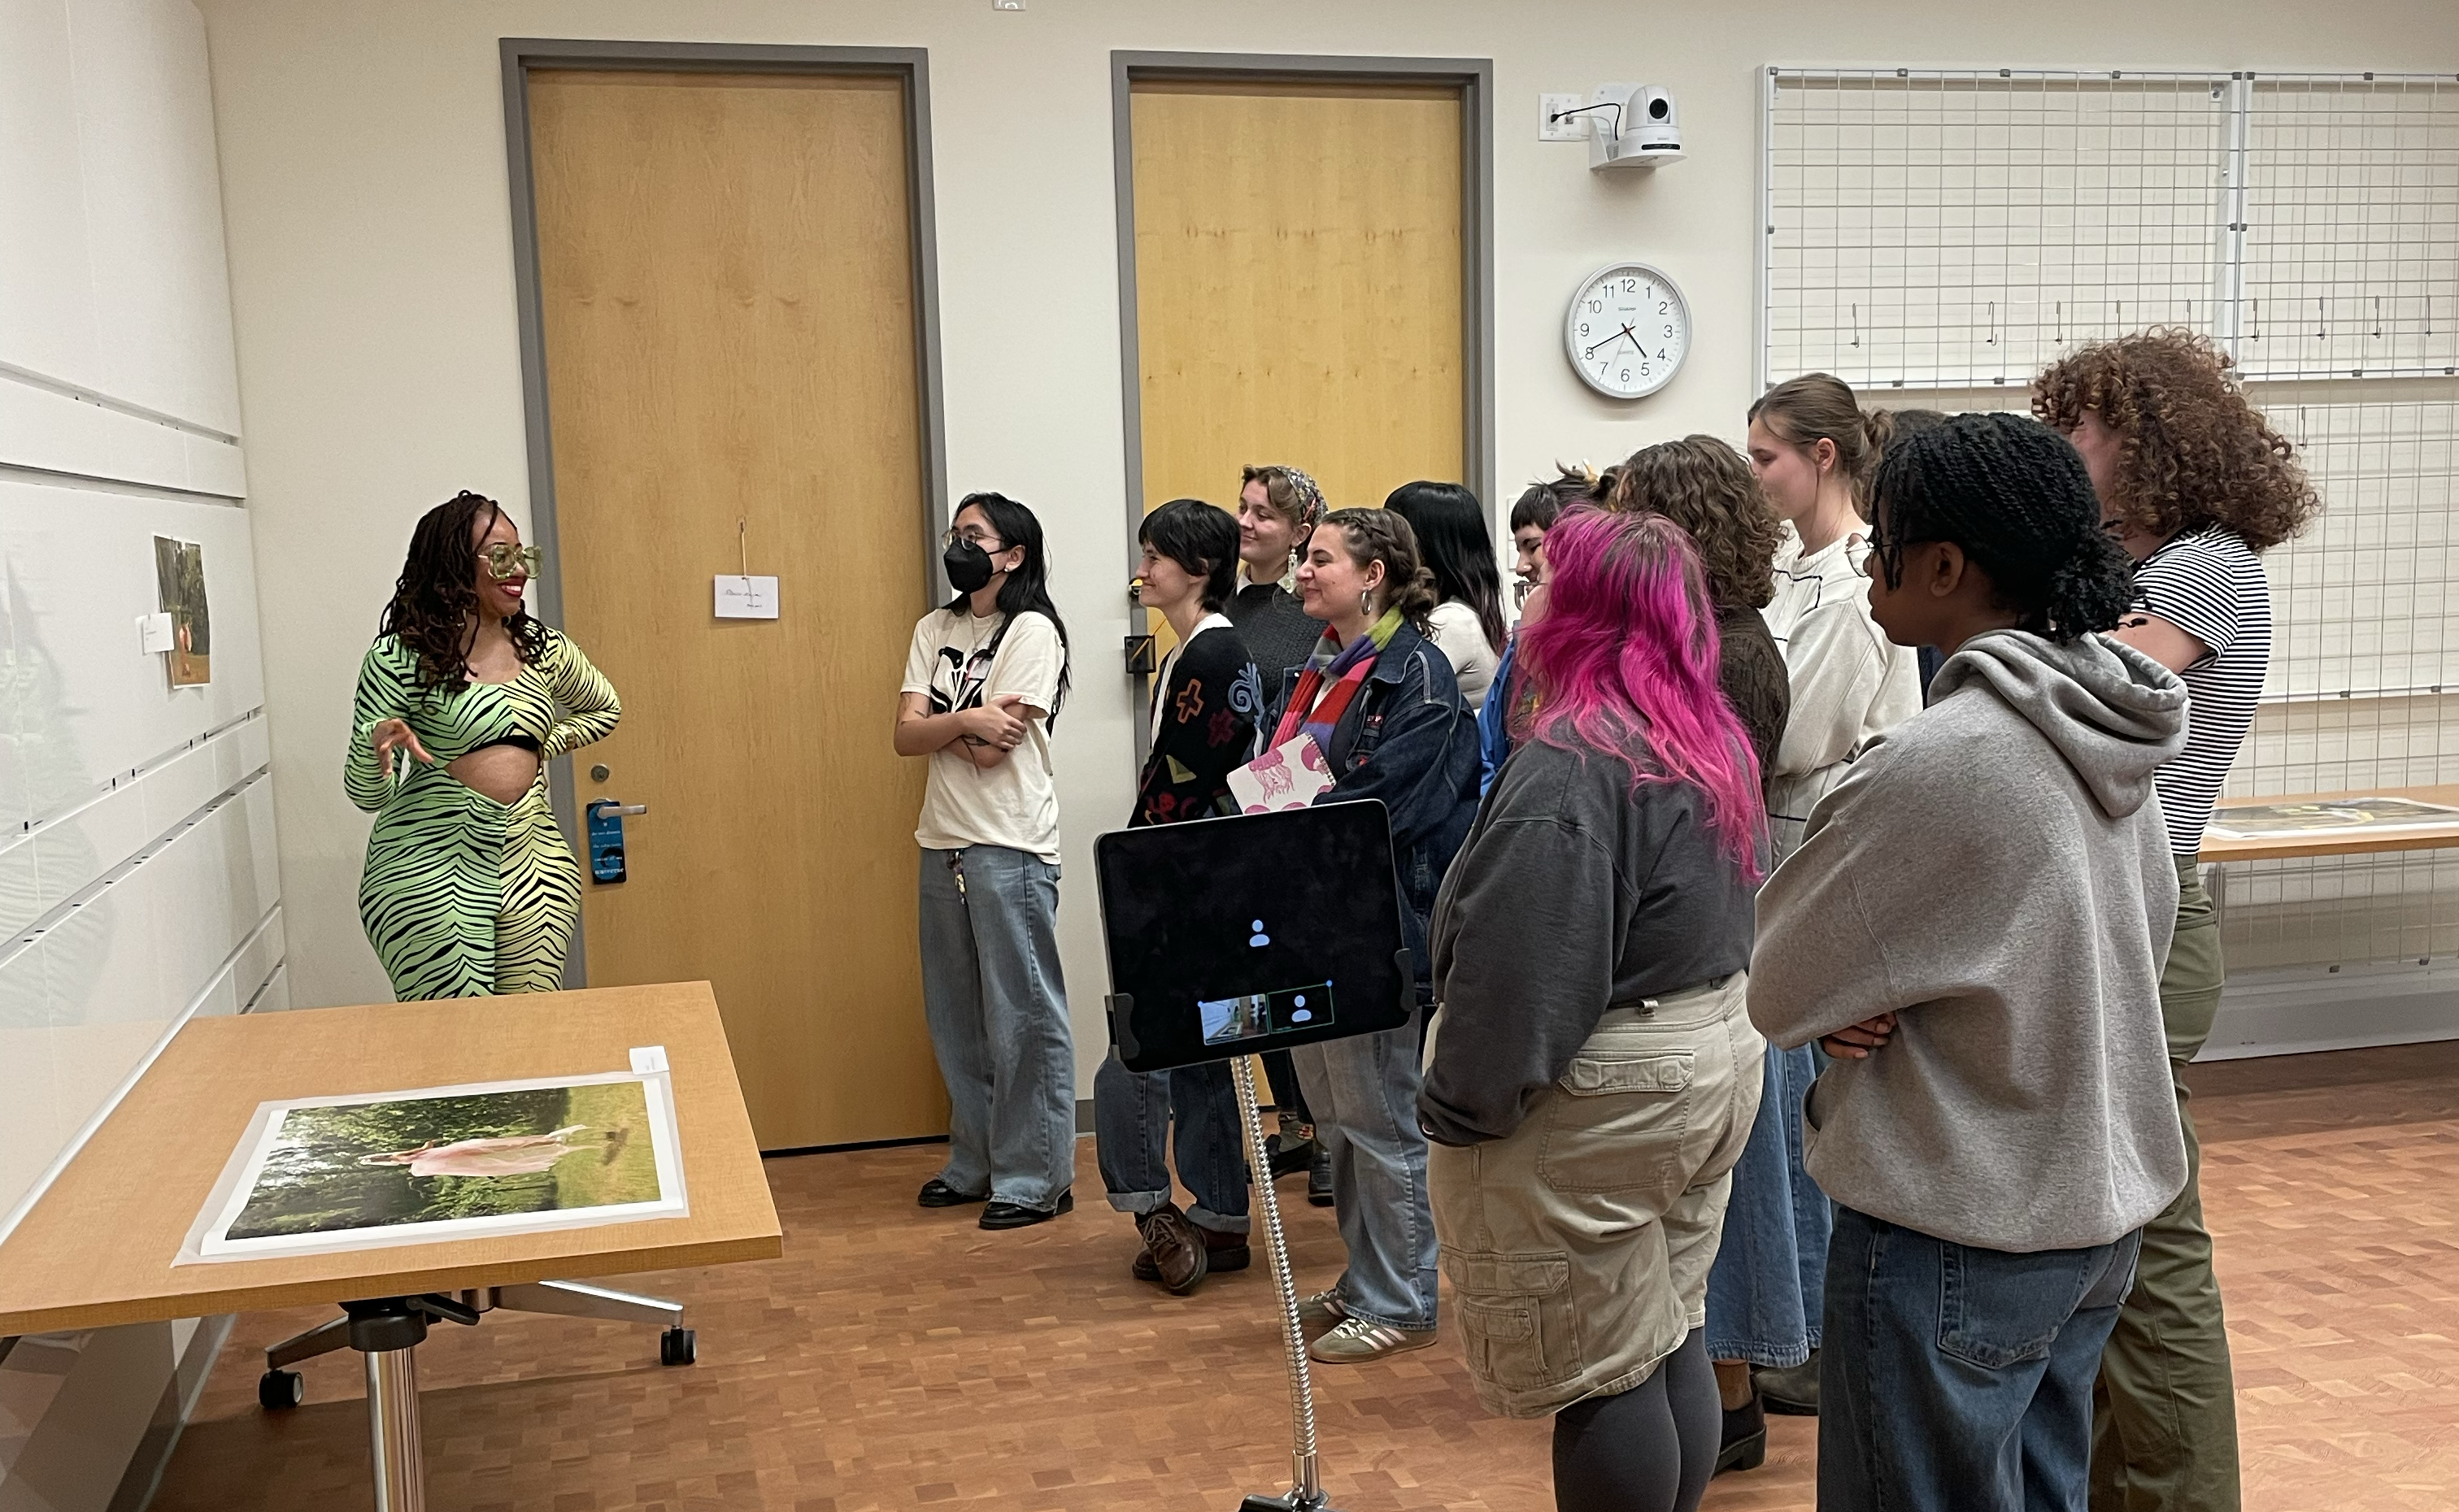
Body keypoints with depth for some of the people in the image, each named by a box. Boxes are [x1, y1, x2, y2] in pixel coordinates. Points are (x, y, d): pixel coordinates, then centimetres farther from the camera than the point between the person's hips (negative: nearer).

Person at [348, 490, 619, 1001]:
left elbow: (606, 708, 28)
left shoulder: (542, 647, 8)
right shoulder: (400, 656, -5)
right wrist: (377, 750, -26)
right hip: (430, 867, -4)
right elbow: (366, 794, -5)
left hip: (534, 862, 4)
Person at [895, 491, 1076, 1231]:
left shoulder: (1032, 632, -6)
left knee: (1022, 1017, -2)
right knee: (955, 1017, 13)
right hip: (943, 843, 7)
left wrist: (936, 730, 0)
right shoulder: (934, 631, 14)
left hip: (1009, 846, -7)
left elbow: (991, 749, -14)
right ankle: (976, 1163, 26)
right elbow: (905, 737, 2)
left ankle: (1037, 1178, 7)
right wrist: (966, 721, -14)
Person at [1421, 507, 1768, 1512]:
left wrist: (1459, 1108, -14)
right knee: (1671, 1337, 18)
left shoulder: (1571, 760, -21)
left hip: (1599, 1095, -9)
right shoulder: (1713, 737, 9)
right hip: (1716, 1055, 10)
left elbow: (1522, 969, -23)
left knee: (1597, 1372, 2)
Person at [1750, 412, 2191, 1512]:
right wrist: (1879, 1001, -1)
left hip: (1957, 1234, -8)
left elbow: (1778, 989, -16)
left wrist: (1850, 1008, 5)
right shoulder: (2109, 739, 1)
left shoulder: (1938, 758, -24)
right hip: (2096, 1209, 8)